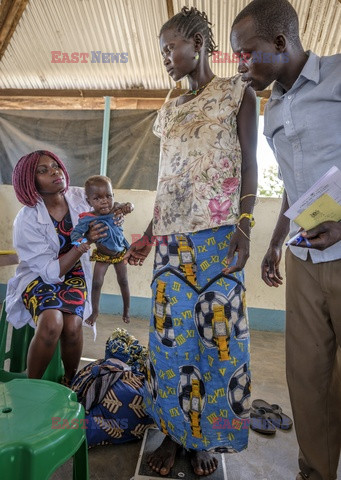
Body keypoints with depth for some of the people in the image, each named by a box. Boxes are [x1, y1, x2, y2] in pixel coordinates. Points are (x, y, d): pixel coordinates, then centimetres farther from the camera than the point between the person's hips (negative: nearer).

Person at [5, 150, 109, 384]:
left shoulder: (79, 196, -10)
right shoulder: (27, 221, -19)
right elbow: (52, 272, -20)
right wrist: (84, 243, -31)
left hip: (74, 274, 3)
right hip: (39, 277, -2)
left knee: (72, 325, -25)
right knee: (52, 322, -32)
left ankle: (70, 383, 2)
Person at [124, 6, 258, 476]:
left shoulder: (237, 93, 8)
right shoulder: (169, 112, 20)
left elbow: (250, 165, 0)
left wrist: (245, 224, -13)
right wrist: (148, 235, 15)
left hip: (219, 234, -4)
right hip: (172, 237, 5)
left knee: (217, 330, -2)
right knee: (171, 331, 3)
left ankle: (206, 437, 18)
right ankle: (173, 431, 20)